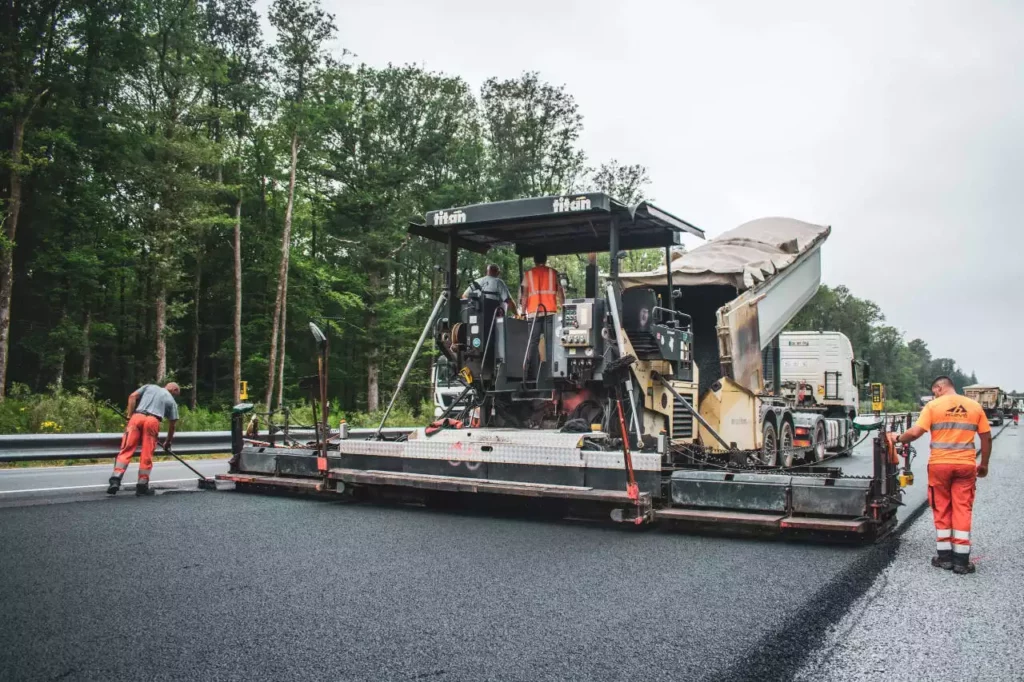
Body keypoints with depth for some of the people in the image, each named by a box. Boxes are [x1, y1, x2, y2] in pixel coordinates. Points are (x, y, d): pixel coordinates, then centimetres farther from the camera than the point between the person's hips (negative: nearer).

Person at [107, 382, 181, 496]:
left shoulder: (149, 386, 28)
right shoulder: (171, 400, 23)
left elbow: (132, 396, 12)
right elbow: (172, 425, 23)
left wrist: (130, 415, 13)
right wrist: (168, 442, 35)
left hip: (137, 417, 2)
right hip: (153, 421, -2)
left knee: (126, 450, -1)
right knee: (147, 455, 4)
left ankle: (115, 480, -15)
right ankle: (142, 486, 7)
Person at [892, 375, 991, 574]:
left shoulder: (933, 406, -3)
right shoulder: (975, 406, 6)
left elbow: (915, 432, -11)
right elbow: (986, 438, 9)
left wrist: (898, 438, 7)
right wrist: (984, 464, 19)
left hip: (939, 464, -2)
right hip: (966, 465, 2)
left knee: (942, 510, 10)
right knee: (962, 510, 5)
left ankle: (944, 556, 16)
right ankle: (961, 559, 7)